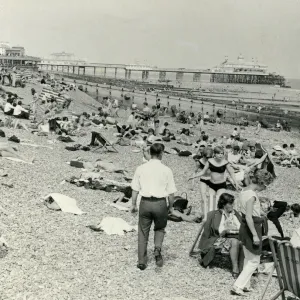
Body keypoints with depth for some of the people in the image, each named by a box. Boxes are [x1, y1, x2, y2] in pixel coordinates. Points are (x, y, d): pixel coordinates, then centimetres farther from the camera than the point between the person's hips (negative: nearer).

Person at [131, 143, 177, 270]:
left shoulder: (141, 168, 1)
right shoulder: (166, 170, -4)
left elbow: (135, 189, 2)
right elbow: (171, 192, -3)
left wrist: (134, 204, 12)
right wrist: (171, 206, 11)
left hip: (145, 202, 1)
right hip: (160, 203, -1)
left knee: (143, 232, 13)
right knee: (160, 228, 22)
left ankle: (142, 262, 15)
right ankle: (157, 248, -4)